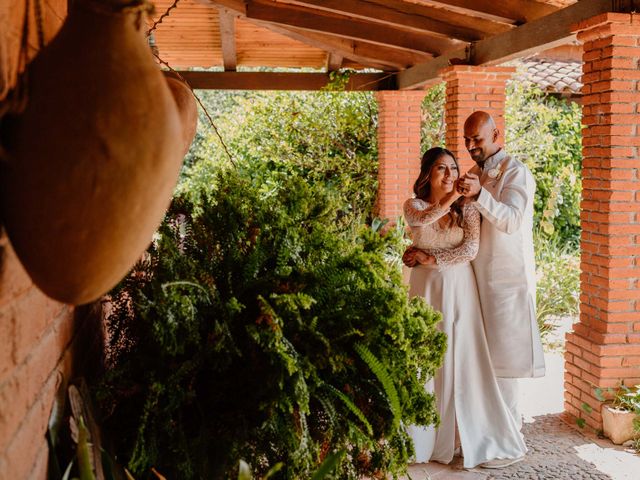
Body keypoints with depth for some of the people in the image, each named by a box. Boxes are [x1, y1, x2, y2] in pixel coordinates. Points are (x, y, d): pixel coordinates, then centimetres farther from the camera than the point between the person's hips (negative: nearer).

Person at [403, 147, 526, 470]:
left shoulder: (467, 208, 3)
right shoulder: (413, 206, 4)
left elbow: (470, 250, -9)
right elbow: (422, 220, -21)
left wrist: (430, 258, -10)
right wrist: (449, 198, -23)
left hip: (459, 289, 0)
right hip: (426, 289, 1)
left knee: (461, 358, -1)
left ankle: (472, 435, 9)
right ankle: (425, 437, 12)